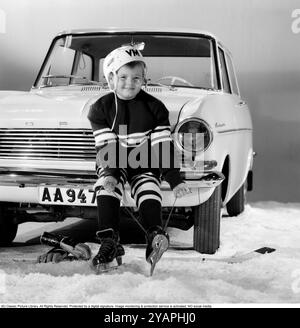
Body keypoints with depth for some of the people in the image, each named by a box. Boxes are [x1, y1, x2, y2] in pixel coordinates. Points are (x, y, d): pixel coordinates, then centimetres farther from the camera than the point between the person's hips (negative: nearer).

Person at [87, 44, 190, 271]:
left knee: (148, 188, -26)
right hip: (113, 164, 0)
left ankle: (155, 234, -42)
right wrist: (110, 173, -27)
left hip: (145, 164, 0)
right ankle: (109, 242, -30)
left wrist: (175, 179, -14)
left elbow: (163, 146, -6)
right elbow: (106, 146, -10)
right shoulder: (101, 108, -3)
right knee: (107, 186, -26)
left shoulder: (154, 107, -3)